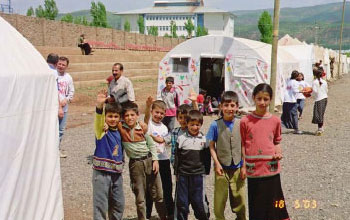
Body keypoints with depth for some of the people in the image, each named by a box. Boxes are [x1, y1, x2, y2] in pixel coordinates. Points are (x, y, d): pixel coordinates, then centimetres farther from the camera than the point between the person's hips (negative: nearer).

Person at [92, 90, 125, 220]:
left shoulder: (119, 131, 6)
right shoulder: (102, 130, -11)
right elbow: (98, 120, -31)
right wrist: (99, 106, -46)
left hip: (117, 173, 6)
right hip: (101, 173, -6)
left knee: (119, 204, 16)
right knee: (101, 204, -2)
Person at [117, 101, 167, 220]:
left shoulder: (142, 127, -3)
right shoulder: (121, 128, -6)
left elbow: (151, 144, 4)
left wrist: (155, 160, 0)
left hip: (149, 160, 1)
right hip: (135, 164, -1)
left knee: (157, 193, 11)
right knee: (139, 197, 5)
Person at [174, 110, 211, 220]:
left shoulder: (204, 139, 2)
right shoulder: (181, 138, 0)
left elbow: (207, 157, 8)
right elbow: (177, 157, 4)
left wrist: (206, 171, 5)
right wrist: (176, 172, 4)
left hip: (198, 174, 0)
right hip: (183, 174, 1)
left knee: (199, 200, 4)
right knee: (181, 200, 8)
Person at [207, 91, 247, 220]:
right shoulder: (215, 125, -7)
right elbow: (211, 146, -4)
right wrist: (217, 163, -10)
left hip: (237, 168, 2)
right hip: (222, 168, -1)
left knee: (240, 198, 11)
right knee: (219, 199, 8)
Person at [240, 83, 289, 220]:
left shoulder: (275, 121, 1)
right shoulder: (245, 121, -4)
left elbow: (277, 142, 13)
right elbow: (243, 145, 3)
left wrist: (278, 153, -7)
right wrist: (244, 166, 2)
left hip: (271, 169, 1)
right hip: (253, 169, -1)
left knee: (272, 203, 10)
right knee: (256, 205, 10)